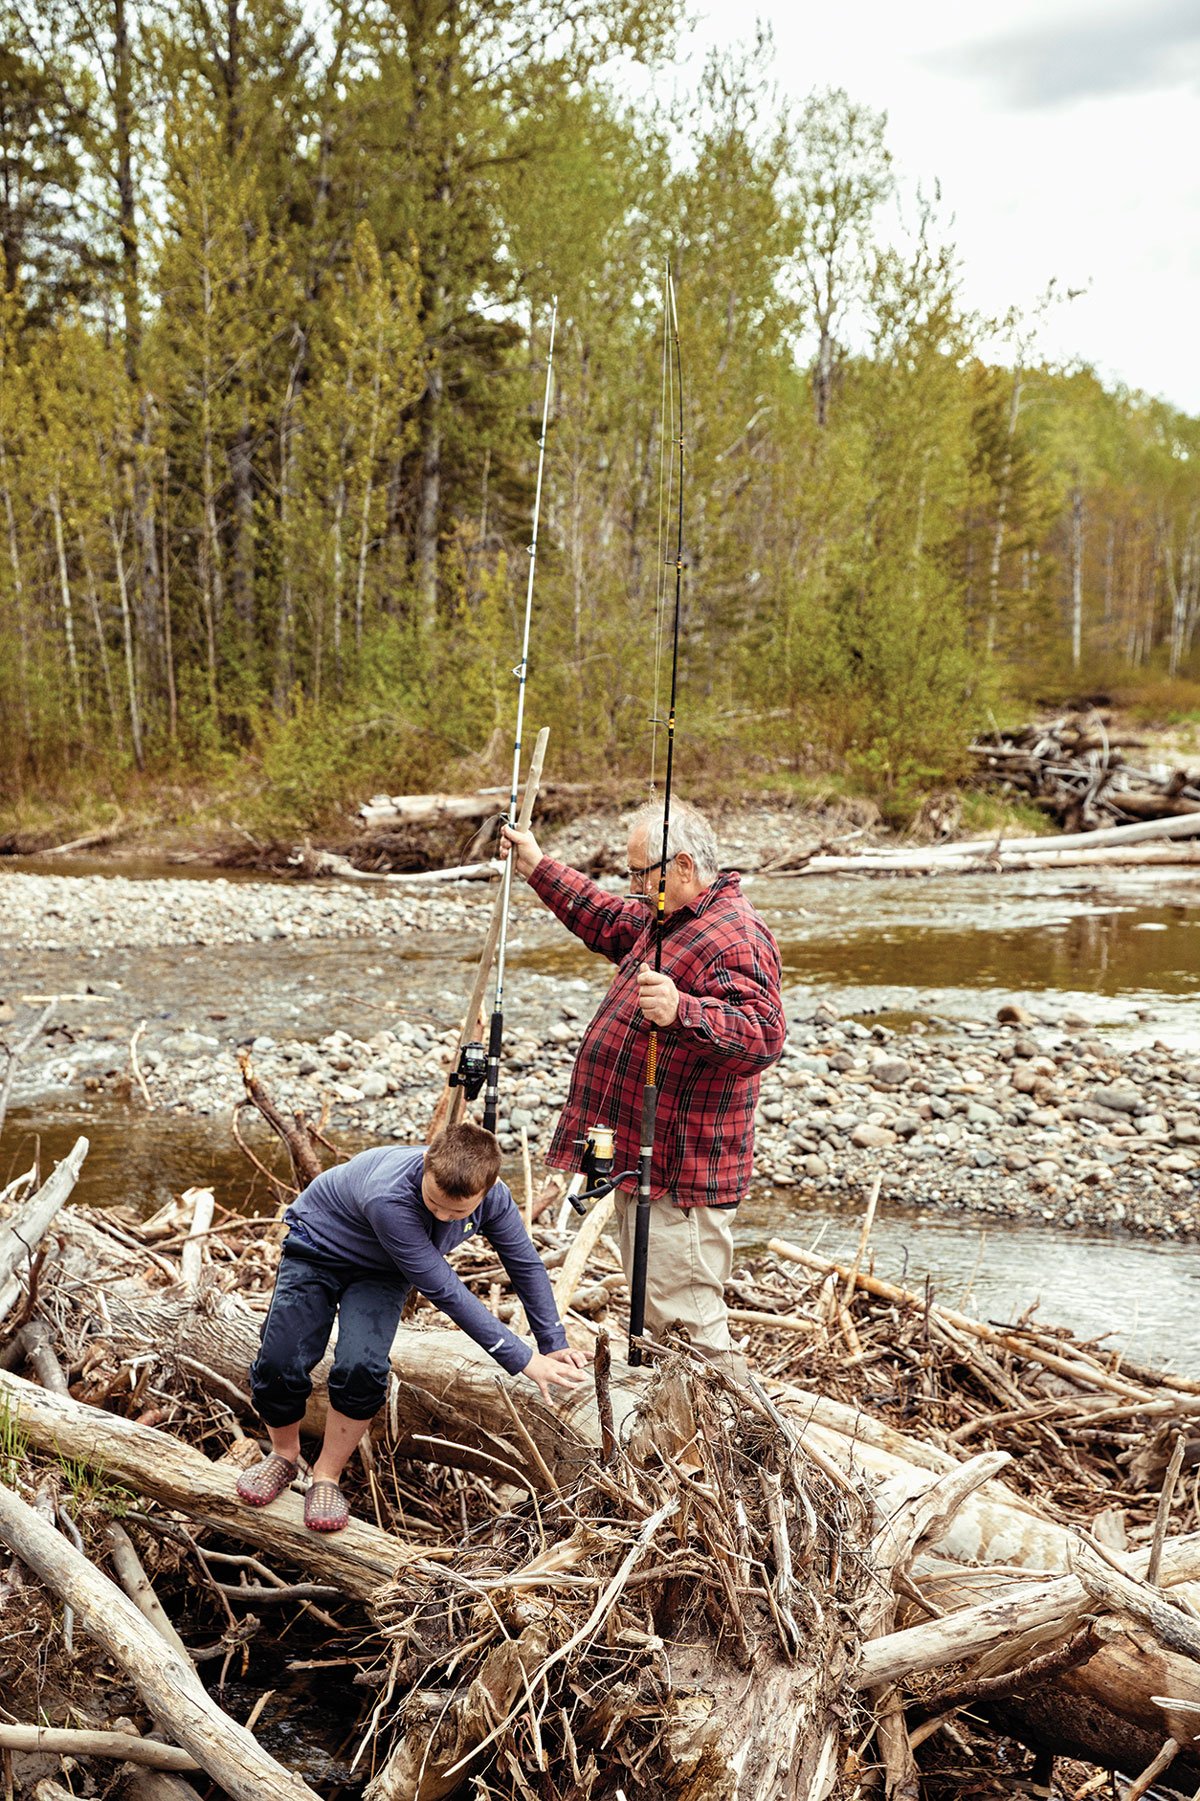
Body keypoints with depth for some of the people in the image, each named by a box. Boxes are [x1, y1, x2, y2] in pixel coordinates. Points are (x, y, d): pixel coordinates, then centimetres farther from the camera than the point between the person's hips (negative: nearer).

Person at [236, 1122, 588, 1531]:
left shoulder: (491, 1197, -26)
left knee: (361, 1369, -22)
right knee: (279, 1367, -15)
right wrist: (523, 1361, -30)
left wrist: (555, 1347, -2)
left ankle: (327, 1477, 2)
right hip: (317, 1247, -3)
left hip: (381, 1273, 3)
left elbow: (526, 1265, -6)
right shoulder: (389, 1198, -43)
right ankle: (284, 1456, 18)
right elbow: (444, 1291, -36)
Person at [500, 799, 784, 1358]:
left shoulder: (736, 938, -20)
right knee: (652, 1317, 22)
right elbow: (607, 919, 33)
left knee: (686, 1323, -8)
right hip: (641, 1161, 11)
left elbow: (763, 1034, -33)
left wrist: (681, 1012, -47)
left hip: (682, 1179, -11)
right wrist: (538, 868, 35)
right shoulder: (671, 919, 14)